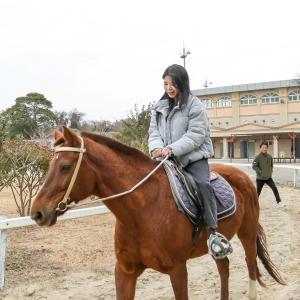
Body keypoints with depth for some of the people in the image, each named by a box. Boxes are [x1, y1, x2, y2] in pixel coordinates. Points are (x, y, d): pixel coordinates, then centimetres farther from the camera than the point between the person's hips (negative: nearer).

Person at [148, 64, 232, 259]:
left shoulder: (195, 106, -6)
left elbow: (195, 135, -14)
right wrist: (156, 148, -16)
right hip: (167, 160, 6)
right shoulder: (160, 107, 12)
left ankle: (213, 231, -25)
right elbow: (154, 132, 7)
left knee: (203, 184, -28)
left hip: (194, 157, -5)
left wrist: (171, 149, -25)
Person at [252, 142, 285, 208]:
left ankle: (279, 202, 1)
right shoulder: (258, 157, -13)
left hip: (268, 177, 4)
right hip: (260, 178, -4)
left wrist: (270, 171, 6)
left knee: (275, 189, -7)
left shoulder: (269, 156, 2)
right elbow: (254, 166, -16)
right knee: (258, 192, 7)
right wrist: (260, 172, -18)